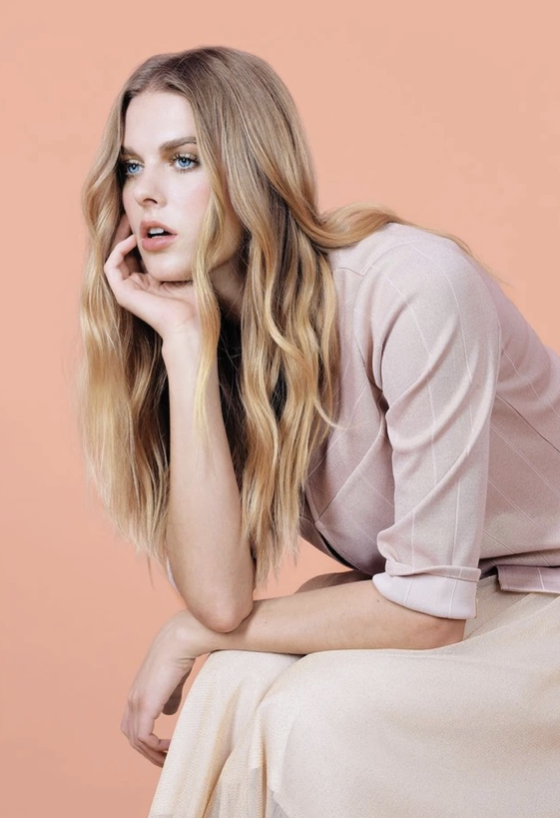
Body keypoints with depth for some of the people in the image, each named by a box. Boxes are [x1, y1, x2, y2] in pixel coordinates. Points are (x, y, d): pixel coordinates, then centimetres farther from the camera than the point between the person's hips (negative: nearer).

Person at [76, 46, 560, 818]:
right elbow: (221, 596, -19)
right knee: (236, 689, -21)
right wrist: (182, 344, -24)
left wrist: (191, 635, -14)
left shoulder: (414, 288, -27)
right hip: (414, 605, 5)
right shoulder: (212, 325, -7)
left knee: (315, 716, -26)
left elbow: (428, 606, -24)